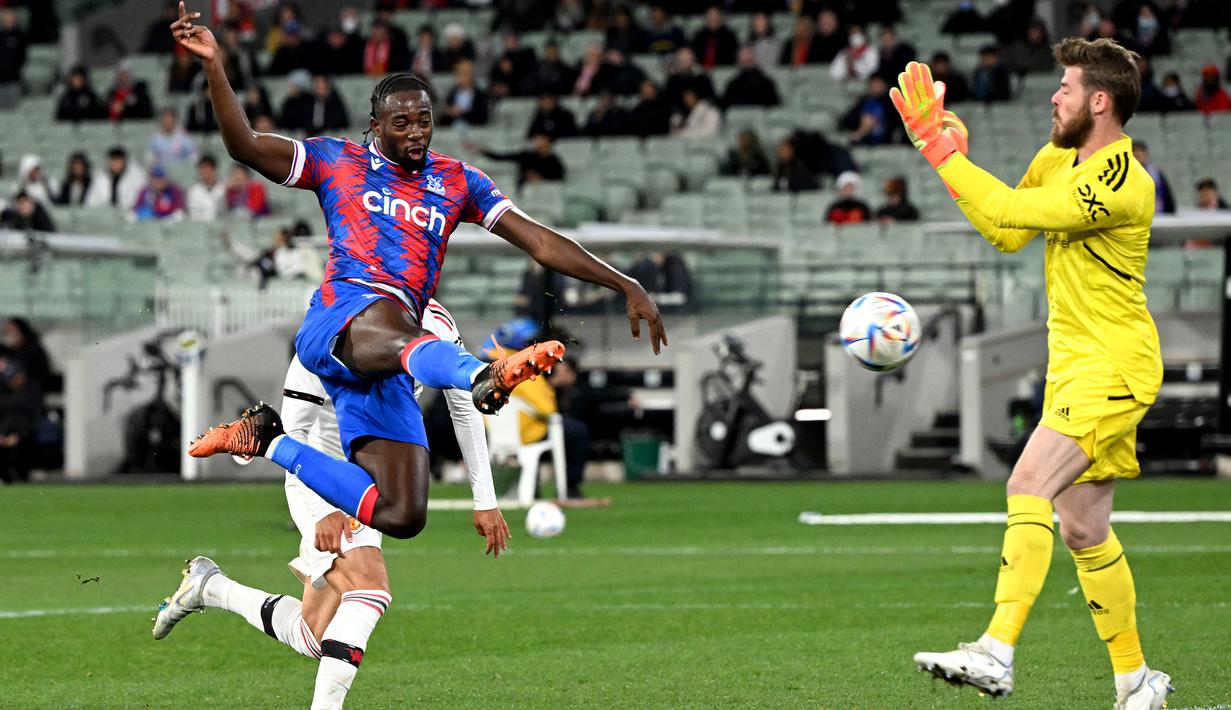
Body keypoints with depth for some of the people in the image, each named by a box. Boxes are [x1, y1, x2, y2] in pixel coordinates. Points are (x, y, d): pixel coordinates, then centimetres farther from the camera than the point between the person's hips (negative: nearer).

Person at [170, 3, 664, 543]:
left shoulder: (456, 181, 22)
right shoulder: (338, 162, 14)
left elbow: (539, 241, 19)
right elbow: (245, 146, 4)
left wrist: (626, 286, 12)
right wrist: (214, 66, -10)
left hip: (387, 361, 5)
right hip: (338, 317, -5)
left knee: (402, 517, -4)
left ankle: (267, 440, 14)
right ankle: (486, 377, -78)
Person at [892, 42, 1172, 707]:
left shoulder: (1122, 184, -20)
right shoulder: (1058, 159, 10)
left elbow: (1012, 210, -23)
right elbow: (1006, 234, 18)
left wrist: (942, 149, -16)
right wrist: (952, 155, 7)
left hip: (1112, 365, -10)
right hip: (1070, 366, 10)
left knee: (1029, 487, -24)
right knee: (1083, 531, 12)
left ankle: (996, 653, -32)